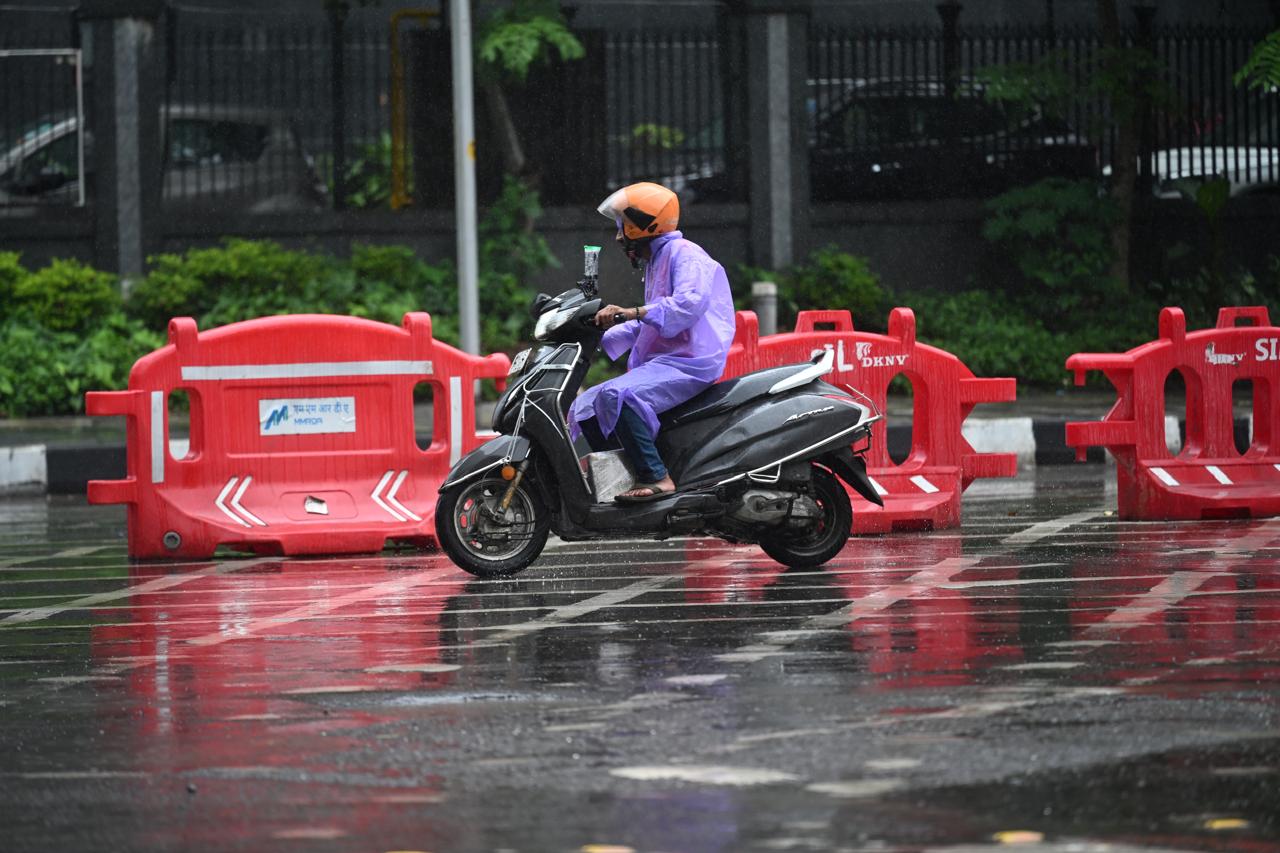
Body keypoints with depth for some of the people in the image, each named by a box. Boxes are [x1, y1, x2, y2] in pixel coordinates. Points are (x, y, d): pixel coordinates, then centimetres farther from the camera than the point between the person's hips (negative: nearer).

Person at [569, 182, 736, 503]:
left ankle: (656, 477, -32)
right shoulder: (655, 263, 26)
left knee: (618, 396, -33)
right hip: (658, 363, 11)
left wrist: (632, 313, -30)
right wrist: (600, 336, 22)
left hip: (688, 364, -11)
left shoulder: (684, 254, -7)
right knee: (585, 407, 7)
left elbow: (690, 302, -26)